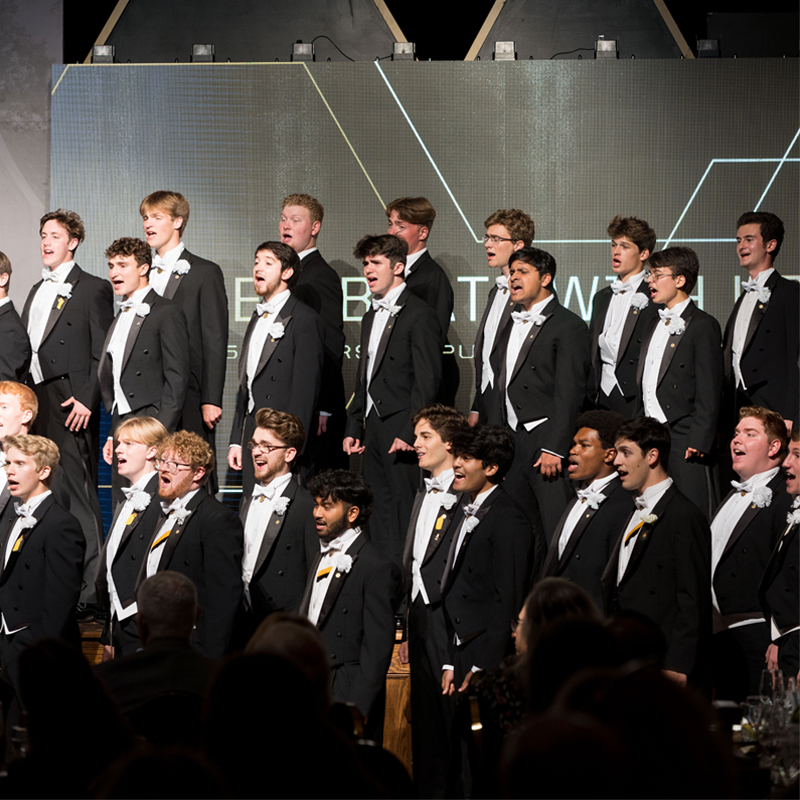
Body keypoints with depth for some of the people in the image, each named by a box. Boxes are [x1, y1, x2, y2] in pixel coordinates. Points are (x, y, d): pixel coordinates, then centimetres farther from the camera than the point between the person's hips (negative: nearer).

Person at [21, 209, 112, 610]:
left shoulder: (93, 289, -2)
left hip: (71, 404, -7)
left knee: (77, 493, -10)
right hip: (36, 402, 8)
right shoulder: (37, 291, 20)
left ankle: (88, 589, -8)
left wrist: (87, 400, -16)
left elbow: (102, 356, -7)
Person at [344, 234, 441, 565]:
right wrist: (354, 427, 15)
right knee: (382, 512, 10)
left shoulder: (419, 314, -8)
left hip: (401, 428, -8)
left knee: (404, 512, -7)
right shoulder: (370, 317, 19)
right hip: (373, 427, 8)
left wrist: (409, 432, -18)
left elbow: (427, 379, -13)